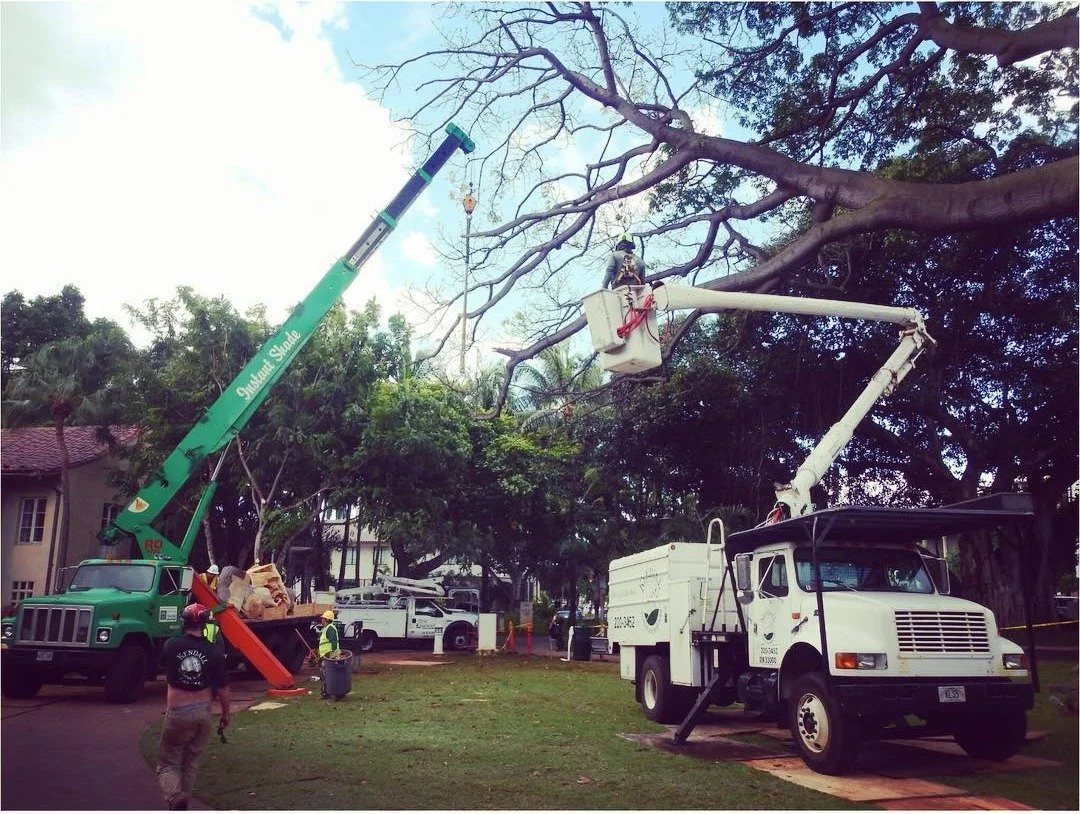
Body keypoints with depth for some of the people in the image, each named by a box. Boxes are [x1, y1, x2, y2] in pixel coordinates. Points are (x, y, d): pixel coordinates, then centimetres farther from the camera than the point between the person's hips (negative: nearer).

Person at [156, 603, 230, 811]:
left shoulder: (171, 646, -10)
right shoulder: (214, 652, -10)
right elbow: (223, 690, -6)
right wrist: (225, 714, 10)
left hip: (177, 713, -2)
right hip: (203, 712, 2)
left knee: (168, 764, 7)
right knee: (190, 765, 18)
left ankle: (175, 797, -18)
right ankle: (182, 804, 24)